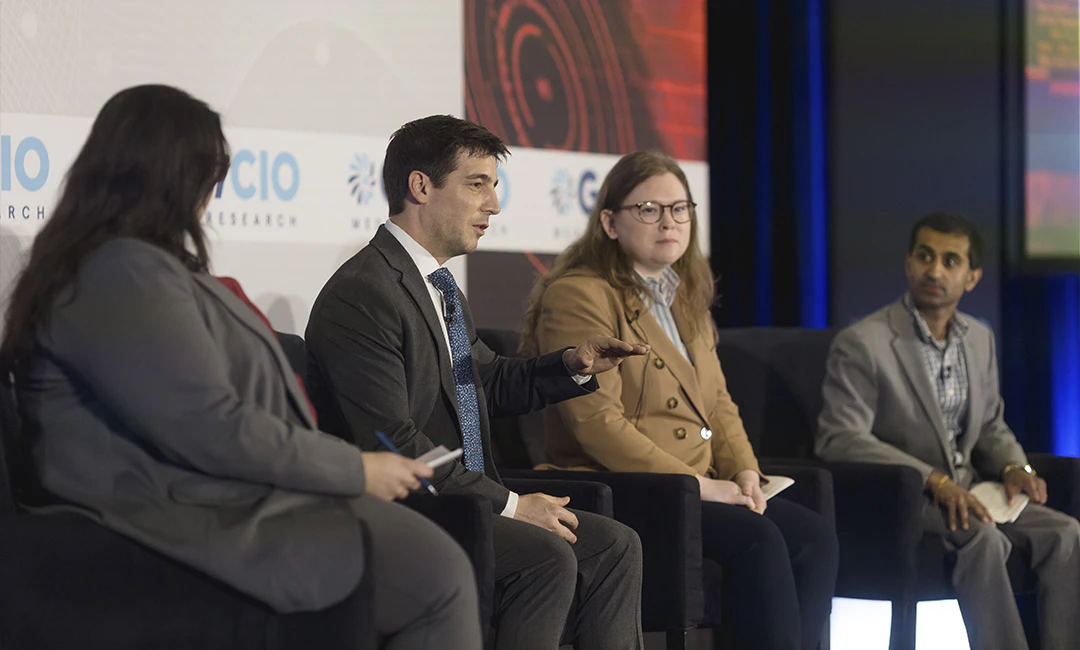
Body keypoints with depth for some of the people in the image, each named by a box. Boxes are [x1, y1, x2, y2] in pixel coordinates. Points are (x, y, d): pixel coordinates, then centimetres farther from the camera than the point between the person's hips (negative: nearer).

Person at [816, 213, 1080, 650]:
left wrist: (1013, 467, -2)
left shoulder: (980, 339, 13)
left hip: (964, 493, 7)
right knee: (986, 539, -33)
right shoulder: (861, 344, -10)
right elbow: (839, 438, -18)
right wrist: (934, 480, -26)